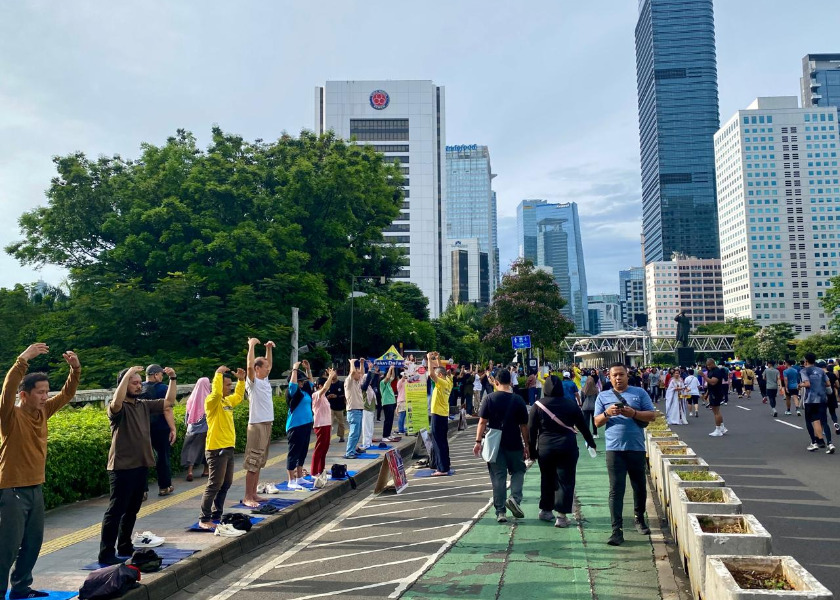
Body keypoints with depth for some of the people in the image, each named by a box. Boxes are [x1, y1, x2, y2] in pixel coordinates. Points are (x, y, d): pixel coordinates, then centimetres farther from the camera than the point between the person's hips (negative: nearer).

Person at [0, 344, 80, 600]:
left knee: (33, 542, 16)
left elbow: (67, 394, 7)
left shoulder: (42, 412, 4)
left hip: (36, 488, 7)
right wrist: (23, 360, -40)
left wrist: (75, 369, -8)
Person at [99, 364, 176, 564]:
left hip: (141, 466, 7)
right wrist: (127, 375, -35)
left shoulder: (144, 405, 10)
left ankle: (125, 547, 29)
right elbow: (116, 402, -35)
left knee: (132, 510, 17)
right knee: (116, 510, -3)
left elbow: (169, 402, 11)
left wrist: (173, 379, 1)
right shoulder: (117, 408, -11)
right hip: (122, 468, -7)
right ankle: (106, 553, 3)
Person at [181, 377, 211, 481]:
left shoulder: (192, 398, 0)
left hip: (192, 429, 2)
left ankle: (190, 470, -12)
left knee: (192, 448, 4)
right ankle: (206, 470, 21)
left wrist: (188, 425, 21)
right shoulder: (208, 399, -10)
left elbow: (187, 415, 7)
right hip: (205, 429, -2)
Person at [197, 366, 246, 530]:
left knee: (226, 484, 15)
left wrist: (241, 380, 23)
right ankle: (204, 519, 2)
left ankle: (216, 514, 27)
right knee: (214, 485, -6)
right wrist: (218, 373, -27)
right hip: (216, 449, -9)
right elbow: (216, 393, -36)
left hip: (228, 448, 9)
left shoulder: (227, 400, 13)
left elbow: (239, 397, 33)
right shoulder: (212, 401, -12)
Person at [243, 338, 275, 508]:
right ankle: (247, 497, 0)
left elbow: (268, 363, 26)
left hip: (267, 425, 9)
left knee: (259, 463, 13)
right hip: (257, 425, -9)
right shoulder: (253, 382, -10)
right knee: (252, 463, -5)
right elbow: (250, 365, -26)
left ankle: (254, 494, 20)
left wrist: (268, 349, 16)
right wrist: (251, 345, -23)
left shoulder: (265, 380, 12)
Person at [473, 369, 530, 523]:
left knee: (498, 477, 6)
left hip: (494, 444, 0)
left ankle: (500, 512, 8)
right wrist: (527, 445, 8)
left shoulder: (489, 399, -3)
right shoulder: (518, 400, -2)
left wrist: (478, 442, -4)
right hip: (514, 444, 0)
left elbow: (482, 422, -7)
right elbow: (524, 425, 1)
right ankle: (515, 498, -2)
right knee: (518, 471, 19)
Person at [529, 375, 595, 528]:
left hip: (545, 448, 1)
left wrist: (532, 449, 8)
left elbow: (531, 429, 0)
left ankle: (545, 510, 26)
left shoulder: (538, 405, -1)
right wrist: (591, 442, 19)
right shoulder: (571, 404, 0)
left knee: (547, 479, 16)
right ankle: (561, 516, -1)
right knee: (565, 481, 3)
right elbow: (582, 425, 7)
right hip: (567, 447, -1)